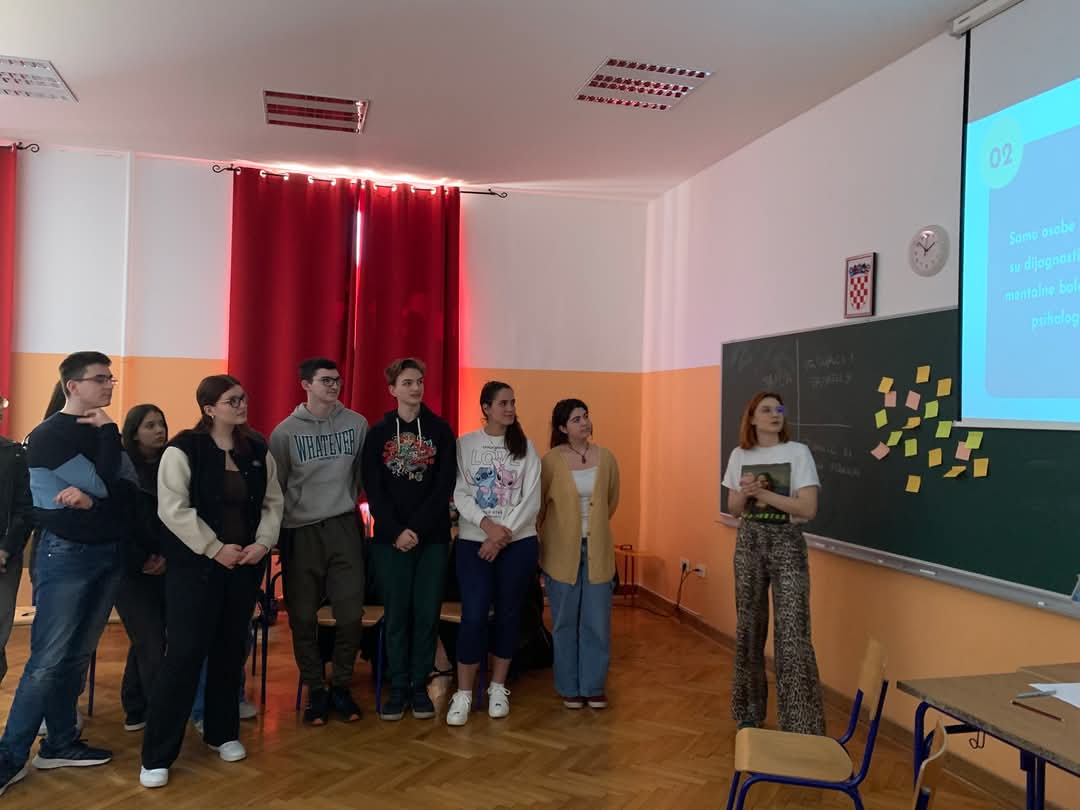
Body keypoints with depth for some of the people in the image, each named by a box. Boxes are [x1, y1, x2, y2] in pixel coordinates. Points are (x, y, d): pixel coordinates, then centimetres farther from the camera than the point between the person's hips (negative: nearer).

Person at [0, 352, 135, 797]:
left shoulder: (103, 434, 12)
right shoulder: (49, 435, -9)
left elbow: (130, 488, 0)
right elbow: (104, 484, -17)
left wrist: (91, 499, -18)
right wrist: (108, 431, -10)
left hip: (109, 552, 6)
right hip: (67, 554, -6)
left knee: (78, 655, 10)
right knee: (48, 660, -5)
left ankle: (60, 743, 20)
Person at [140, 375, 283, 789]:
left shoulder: (257, 449, 7)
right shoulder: (183, 449, -9)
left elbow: (272, 501, 9)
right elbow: (173, 509, -15)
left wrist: (263, 542, -6)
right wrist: (215, 549, -16)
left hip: (245, 565, 5)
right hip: (195, 565, -5)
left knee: (230, 649, 13)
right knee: (185, 653, -5)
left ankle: (223, 733, 29)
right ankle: (157, 756, 5)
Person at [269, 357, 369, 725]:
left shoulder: (356, 424, 3)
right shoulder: (286, 431, -1)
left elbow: (365, 474, 9)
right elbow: (274, 487, 2)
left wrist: (350, 502, 5)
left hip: (344, 528, 1)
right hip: (301, 532, -1)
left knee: (351, 615, 0)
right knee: (303, 618, 5)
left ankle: (341, 686, 19)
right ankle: (315, 690, 21)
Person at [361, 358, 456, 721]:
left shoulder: (440, 430, 2)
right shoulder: (378, 433, 4)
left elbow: (444, 487, -4)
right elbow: (374, 491, -1)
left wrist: (417, 529, -12)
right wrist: (396, 531, -13)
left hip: (432, 537, 0)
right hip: (390, 538, 0)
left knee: (427, 613, 4)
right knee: (396, 614, 4)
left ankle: (420, 686, 16)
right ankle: (398, 687, 16)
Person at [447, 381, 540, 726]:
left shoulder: (525, 447, 3)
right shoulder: (464, 445, 1)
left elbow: (531, 499, -3)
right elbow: (460, 494, -5)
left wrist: (503, 535, -12)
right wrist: (488, 525, -18)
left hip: (519, 542, 1)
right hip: (473, 542, -1)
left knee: (508, 613, 9)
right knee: (473, 616, -6)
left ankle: (498, 688, 24)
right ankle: (463, 694, 8)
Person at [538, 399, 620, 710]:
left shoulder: (606, 457, 0)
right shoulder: (551, 460, -9)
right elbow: (538, 504, 1)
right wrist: (547, 537, 8)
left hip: (598, 550, 2)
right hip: (562, 552, -2)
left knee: (597, 622, 6)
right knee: (565, 622, 9)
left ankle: (593, 686, 22)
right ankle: (569, 687, 23)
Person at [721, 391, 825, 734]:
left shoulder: (798, 452, -7)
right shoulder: (740, 455, 5)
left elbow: (809, 509, -14)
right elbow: (734, 510, 10)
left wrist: (763, 493, -18)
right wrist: (745, 493, -11)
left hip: (786, 544, -4)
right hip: (748, 543, 4)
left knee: (792, 633, -9)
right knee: (748, 627, 12)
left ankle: (801, 726, -1)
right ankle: (749, 710, 30)